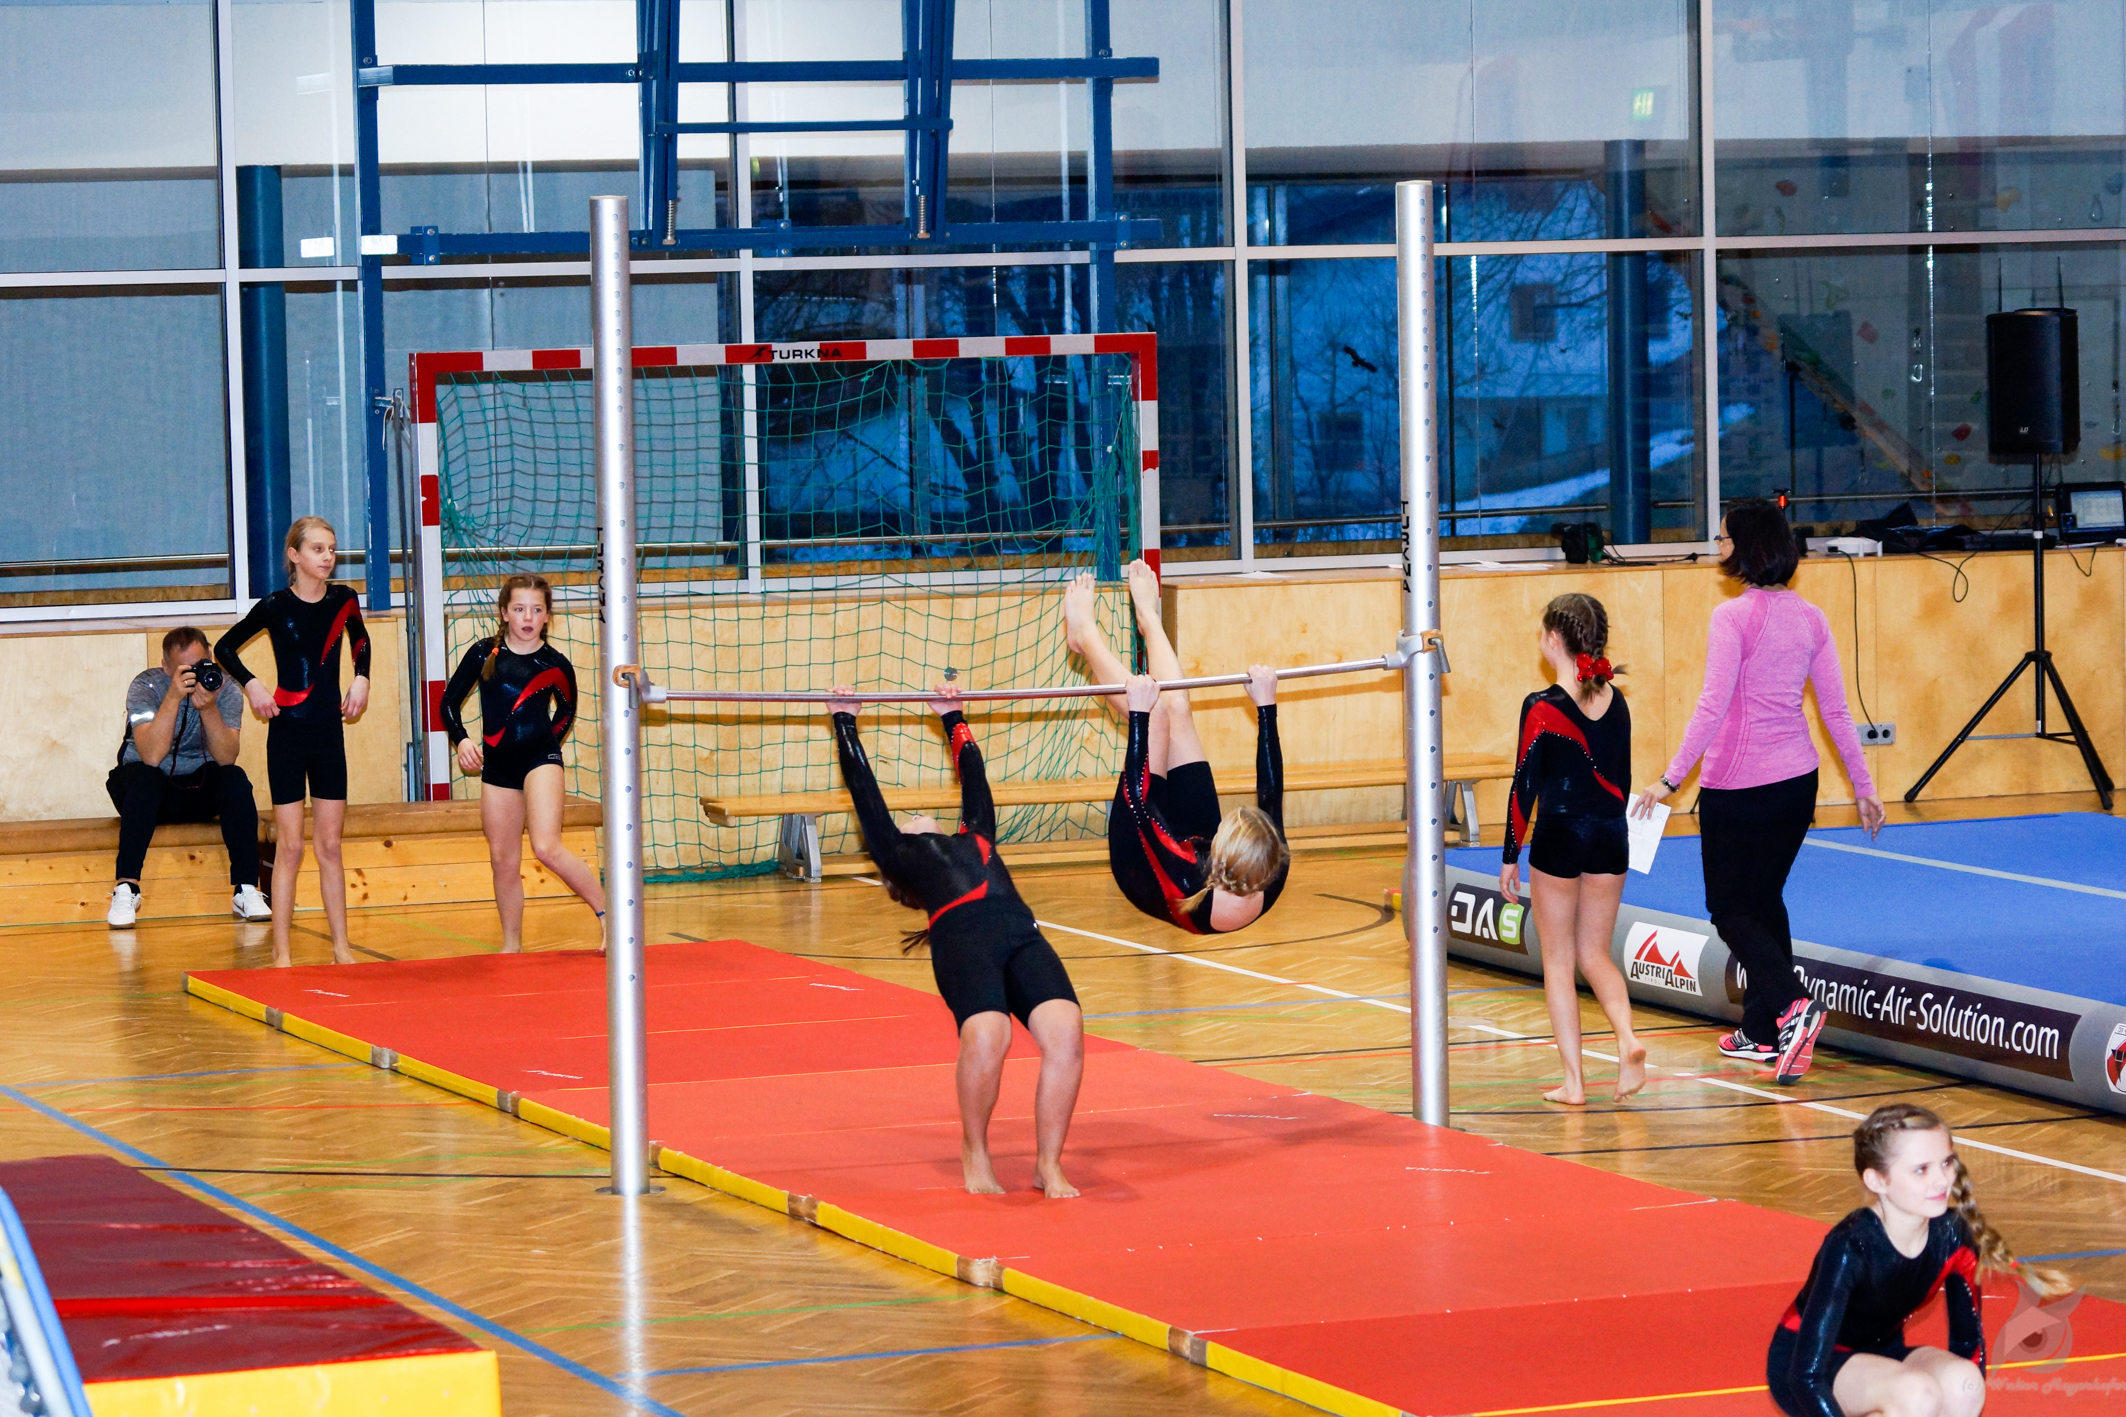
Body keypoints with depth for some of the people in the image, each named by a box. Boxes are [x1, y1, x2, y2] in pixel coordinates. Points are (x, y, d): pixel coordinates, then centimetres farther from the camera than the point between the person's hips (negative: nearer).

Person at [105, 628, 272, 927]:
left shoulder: (225, 689, -11)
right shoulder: (146, 686, -18)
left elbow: (226, 759, -23)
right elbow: (151, 757, -32)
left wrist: (209, 708, -36)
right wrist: (174, 697, -38)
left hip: (199, 787, 2)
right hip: (151, 789, -2)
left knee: (235, 780, -26)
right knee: (144, 779, -34)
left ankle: (246, 890, -24)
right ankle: (126, 889, -33)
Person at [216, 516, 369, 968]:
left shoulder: (343, 601, 2)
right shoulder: (276, 606, -8)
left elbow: (360, 640, 24)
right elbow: (224, 648, 3)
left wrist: (361, 678, 8)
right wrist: (252, 685, -11)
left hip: (329, 735, 3)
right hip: (287, 733, -3)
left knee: (330, 845, 7)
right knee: (290, 846, -4)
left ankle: (341, 947, 11)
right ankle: (281, 952, 0)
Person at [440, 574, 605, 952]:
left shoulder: (555, 665, -5)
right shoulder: (485, 654, -1)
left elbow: (566, 711, 14)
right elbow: (450, 701, 4)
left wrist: (547, 742, 8)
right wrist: (462, 739, -11)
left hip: (541, 759, -4)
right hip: (497, 766, 4)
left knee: (546, 848, -20)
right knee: (503, 860, 8)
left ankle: (607, 912, -7)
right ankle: (511, 945, 21)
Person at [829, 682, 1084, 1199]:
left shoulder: (974, 839, 40)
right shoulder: (898, 854, 29)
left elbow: (973, 777, 52)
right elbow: (863, 787, 37)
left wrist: (954, 720, 67)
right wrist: (844, 723, 50)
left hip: (1021, 933, 4)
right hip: (961, 937, -4)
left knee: (1066, 1034, -22)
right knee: (986, 1037, -30)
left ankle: (1049, 1164, -8)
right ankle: (974, 1152, -3)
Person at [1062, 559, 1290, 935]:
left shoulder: (1186, 885, -48)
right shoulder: (1271, 882, -37)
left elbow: (1136, 794, -41)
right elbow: (1271, 788, -24)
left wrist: (1138, 717, -36)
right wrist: (1266, 707, -21)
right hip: (1191, 843, 4)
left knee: (1156, 715, -7)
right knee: (1175, 707, 2)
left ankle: (1086, 635, 22)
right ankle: (1148, 618, 34)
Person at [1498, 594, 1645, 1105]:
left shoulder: (1542, 708, -13)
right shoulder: (1615, 702, 3)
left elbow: (1525, 786, -10)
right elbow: (1621, 779, 11)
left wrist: (1511, 857, -2)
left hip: (1559, 838, -5)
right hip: (1610, 834, 5)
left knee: (1558, 961, 7)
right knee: (1595, 954, 16)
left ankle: (1573, 1081, 5)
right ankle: (1627, 1039, -10)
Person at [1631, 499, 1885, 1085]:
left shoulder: (1734, 617, -15)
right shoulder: (1810, 618, 4)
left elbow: (1713, 706, -21)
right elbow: (1836, 710, 6)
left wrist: (1671, 779, -19)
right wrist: (1864, 787, 14)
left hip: (1737, 785, -6)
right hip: (1797, 780, 6)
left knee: (1730, 909, 4)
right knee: (1764, 899, 20)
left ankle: (1792, 1007, -18)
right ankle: (1762, 1032, 23)